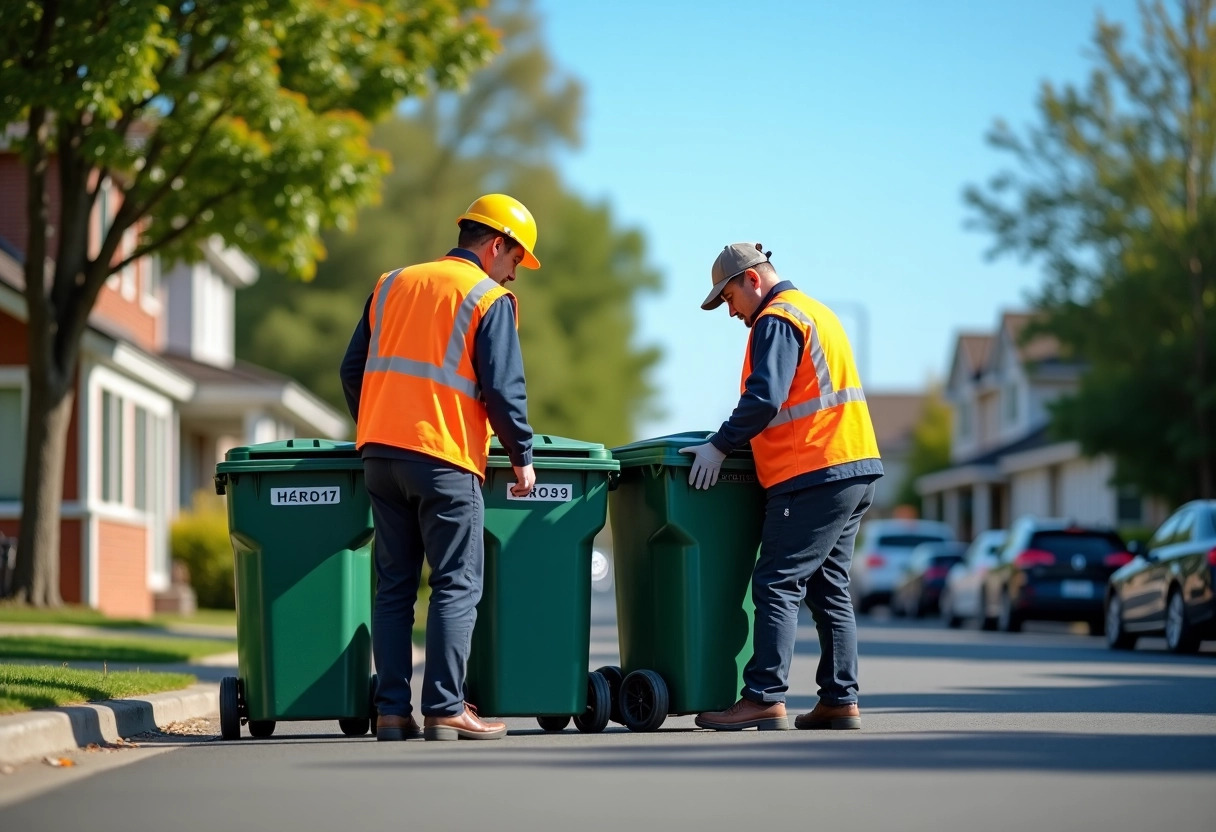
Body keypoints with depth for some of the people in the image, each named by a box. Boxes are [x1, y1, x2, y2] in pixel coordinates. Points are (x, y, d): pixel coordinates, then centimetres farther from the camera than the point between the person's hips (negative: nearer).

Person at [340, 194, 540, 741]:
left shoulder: (392, 285, 17)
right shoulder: (489, 300, -1)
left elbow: (353, 371, 18)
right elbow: (503, 389, -9)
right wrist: (522, 457, 1)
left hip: (380, 455, 6)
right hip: (444, 460, -6)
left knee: (394, 586, 9)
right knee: (456, 587, -2)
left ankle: (392, 710, 5)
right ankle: (445, 710, -7)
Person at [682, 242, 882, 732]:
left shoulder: (777, 320, -8)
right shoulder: (815, 313, 23)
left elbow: (764, 399, -19)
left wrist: (720, 446, -11)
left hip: (812, 475, -10)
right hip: (853, 470, 10)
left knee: (778, 585, -10)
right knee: (828, 588, 11)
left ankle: (765, 699, -14)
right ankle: (839, 701, 10)